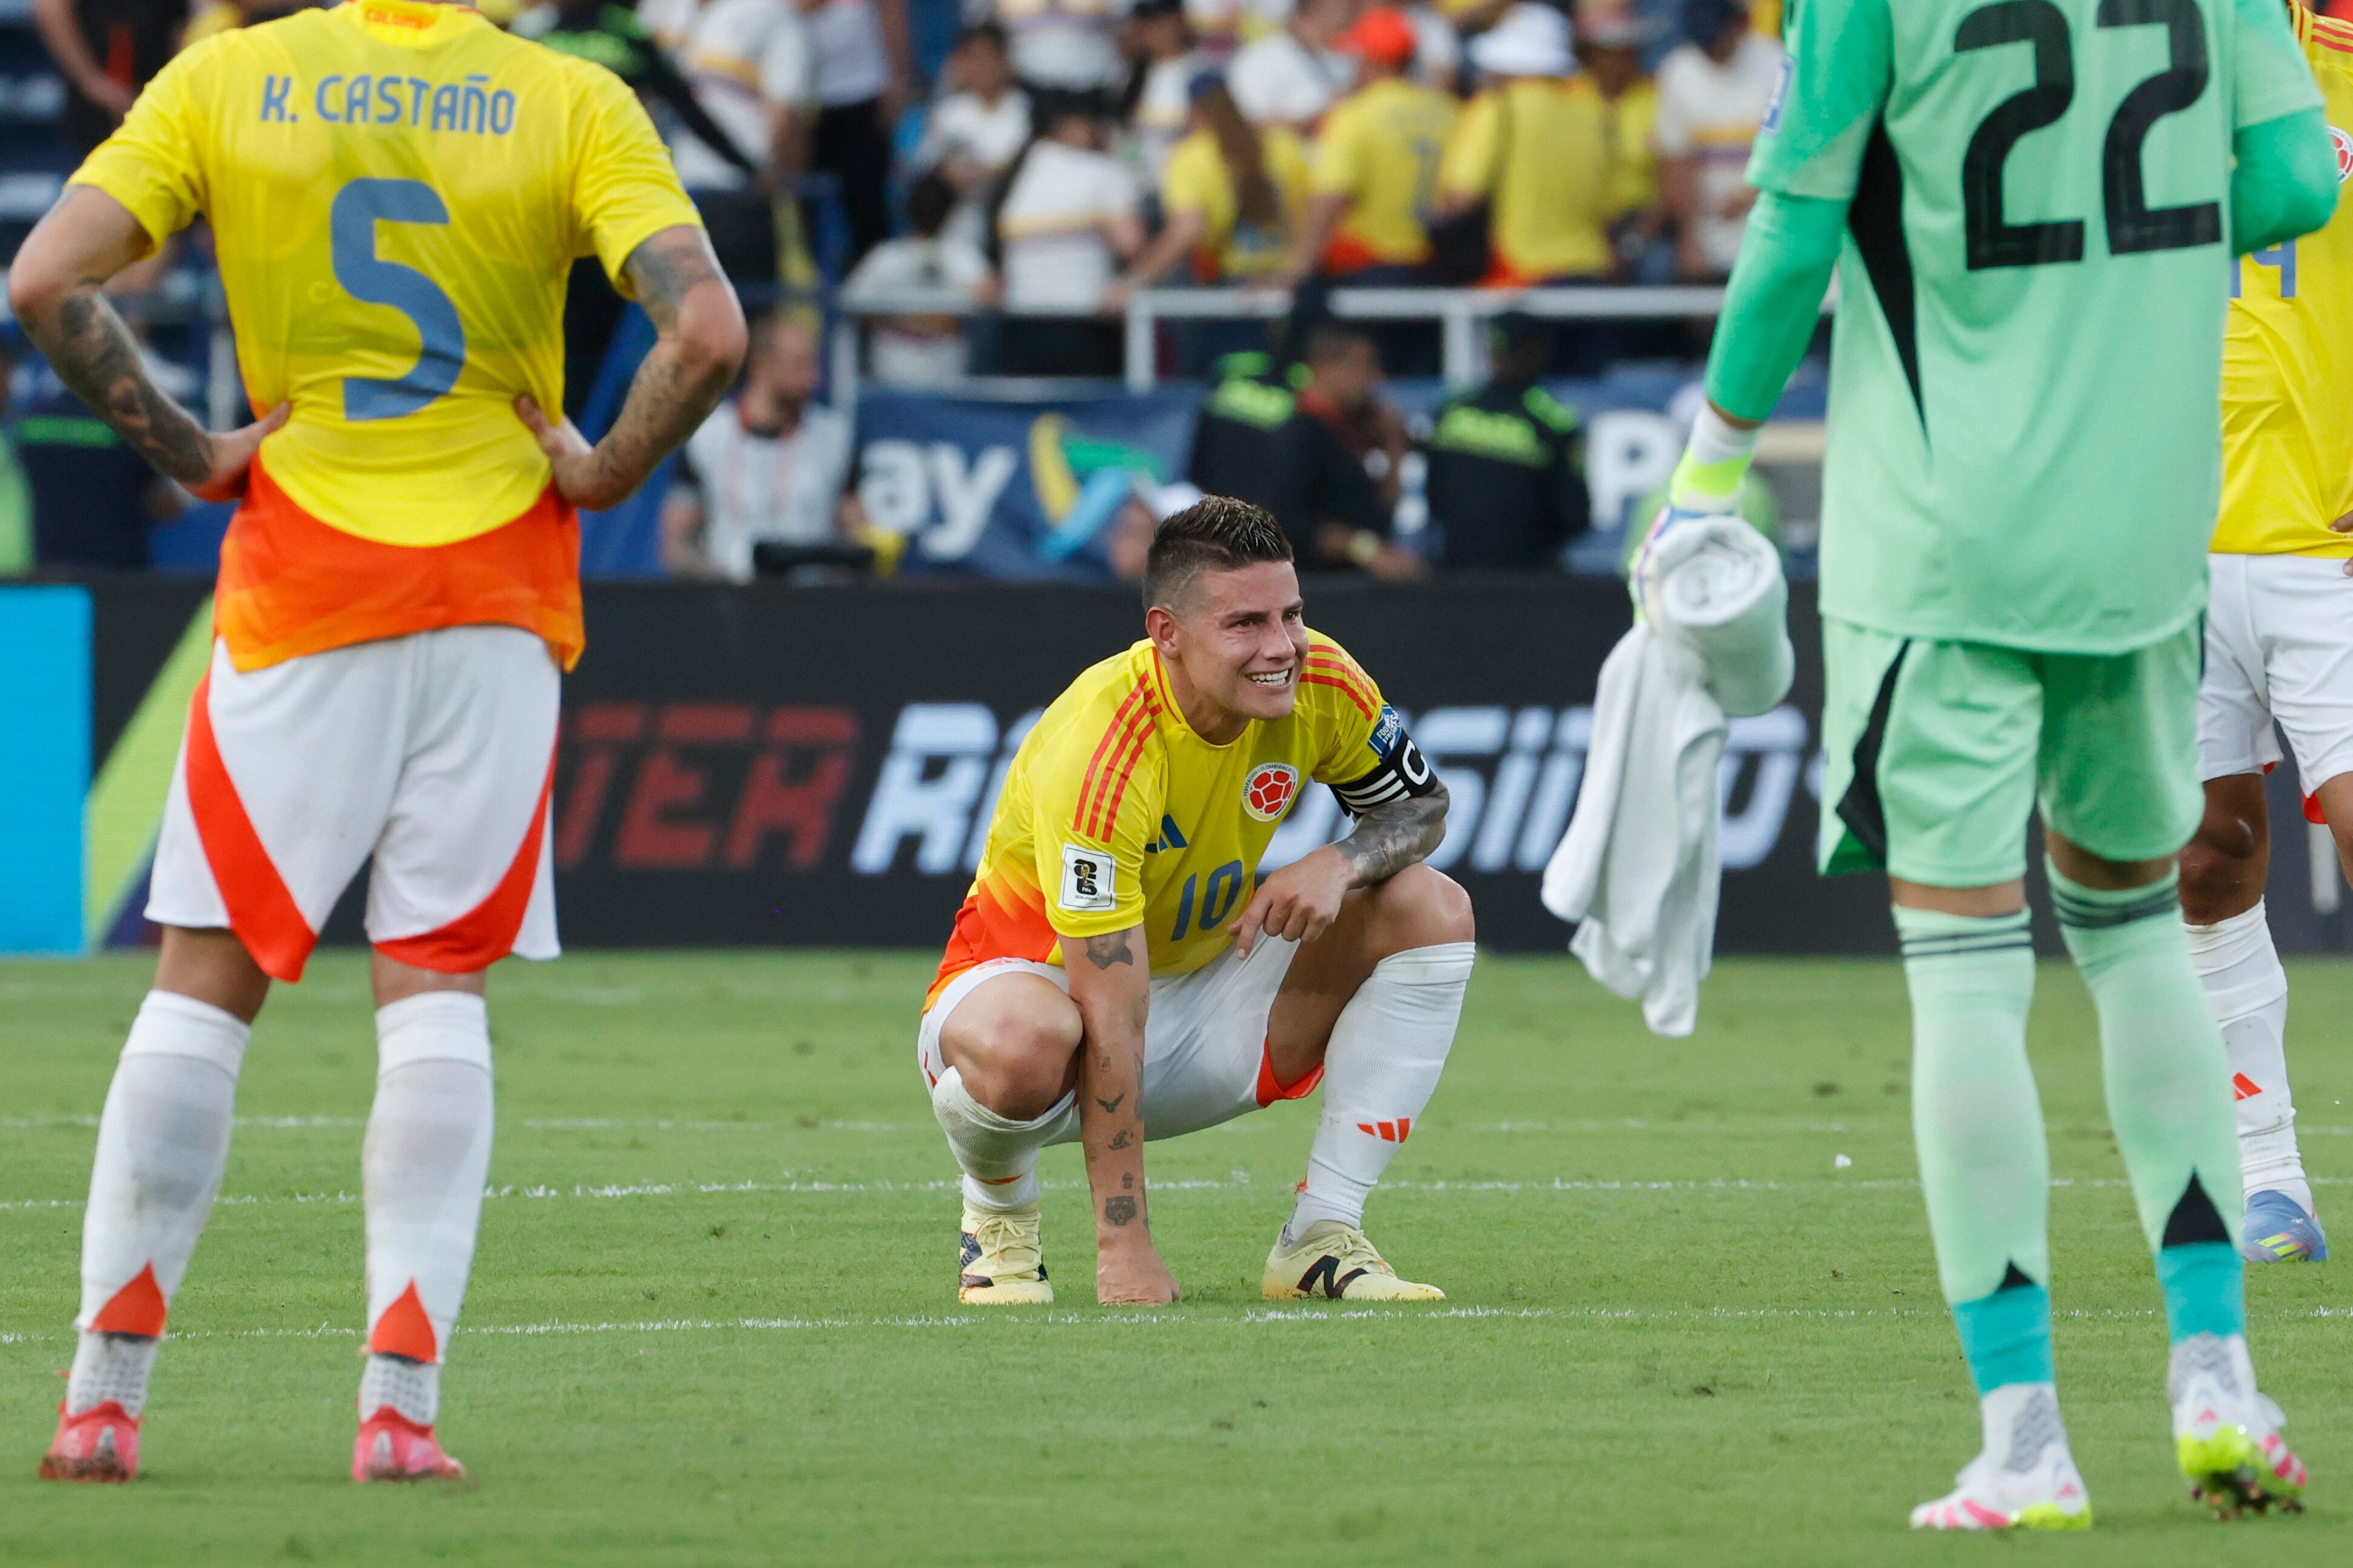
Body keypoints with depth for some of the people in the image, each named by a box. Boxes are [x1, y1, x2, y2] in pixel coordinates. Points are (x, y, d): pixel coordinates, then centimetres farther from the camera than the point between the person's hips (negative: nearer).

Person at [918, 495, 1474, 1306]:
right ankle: (1000, 1219, -4)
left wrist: (1342, 863, -22)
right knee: (1022, 1047, -42)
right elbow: (1111, 1020, -33)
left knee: (1431, 910, -10)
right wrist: (1124, 1245, -34)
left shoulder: (1320, 684, -16)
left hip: (1208, 975, 6)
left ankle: (1321, 1240, -9)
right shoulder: (1094, 752, -33)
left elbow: (1422, 809, 3)